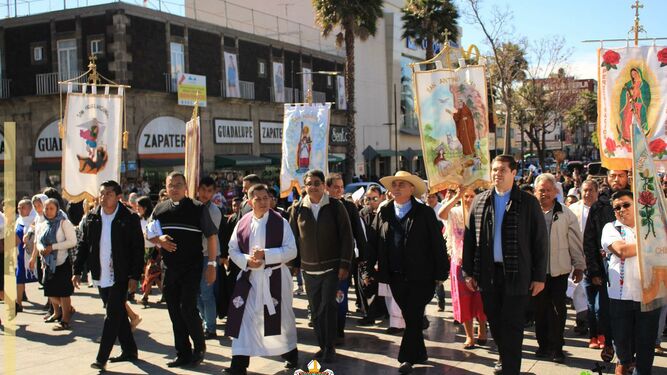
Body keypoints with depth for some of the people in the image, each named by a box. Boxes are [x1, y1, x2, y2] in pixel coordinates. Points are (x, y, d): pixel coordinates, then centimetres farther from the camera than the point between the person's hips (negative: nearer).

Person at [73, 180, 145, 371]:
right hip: (101, 276, 5)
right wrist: (77, 271, 5)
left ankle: (102, 358, -3)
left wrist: (134, 276, -12)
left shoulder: (129, 219, -8)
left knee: (113, 315, -6)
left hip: (120, 276, -5)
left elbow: (138, 249, -8)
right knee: (118, 314, 15)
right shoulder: (91, 218, 5)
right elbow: (83, 245, 11)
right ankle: (129, 350, 27)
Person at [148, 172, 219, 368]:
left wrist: (211, 263, -7)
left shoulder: (198, 208, -4)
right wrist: (159, 239, -8)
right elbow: (150, 235, 15)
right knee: (174, 311, 8)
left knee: (188, 308, -11)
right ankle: (183, 353, 20)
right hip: (169, 268, 5)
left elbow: (212, 236, -2)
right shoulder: (160, 209, 8)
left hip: (192, 268, -5)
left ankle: (199, 347, 12)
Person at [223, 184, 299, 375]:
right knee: (243, 319, 0)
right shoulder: (242, 223, 1)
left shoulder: (280, 222, -7)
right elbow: (233, 250, 6)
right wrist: (247, 260, -14)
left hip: (275, 277, -2)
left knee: (280, 317, 12)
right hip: (249, 277, 2)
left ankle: (291, 354, 35)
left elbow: (291, 250, -11)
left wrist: (265, 254, -20)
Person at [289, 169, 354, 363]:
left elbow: (346, 236, -4)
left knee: (328, 306, -8)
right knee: (315, 310, 9)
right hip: (309, 268, 3)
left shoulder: (335, 206, -4)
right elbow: (293, 237, 8)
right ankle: (322, 345, 23)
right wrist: (294, 263, 4)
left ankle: (330, 347, 4)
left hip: (332, 267, -3)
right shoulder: (298, 209, 2)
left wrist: (345, 264, -9)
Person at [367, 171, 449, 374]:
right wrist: (369, 268, 2)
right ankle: (419, 354, 26)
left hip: (420, 276, -4)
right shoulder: (383, 213, 6)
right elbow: (373, 242, 6)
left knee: (414, 317, -2)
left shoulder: (425, 213, -3)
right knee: (409, 317, 12)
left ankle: (407, 357, 8)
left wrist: (441, 272, -7)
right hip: (395, 276, 4)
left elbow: (437, 243, -4)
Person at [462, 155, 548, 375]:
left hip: (516, 274, -3)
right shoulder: (479, 201, 8)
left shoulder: (528, 203, -2)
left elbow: (540, 241, -2)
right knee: (495, 323, 13)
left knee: (512, 326, 1)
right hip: (487, 274, 4)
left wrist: (539, 276, -6)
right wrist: (468, 272, 4)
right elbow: (469, 238, 8)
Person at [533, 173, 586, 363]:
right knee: (540, 309, 9)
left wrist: (579, 266, 4)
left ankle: (557, 347, 14)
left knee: (558, 310, 3)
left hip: (559, 269, -1)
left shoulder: (566, 214, 0)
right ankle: (543, 345, 22)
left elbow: (575, 242, 4)